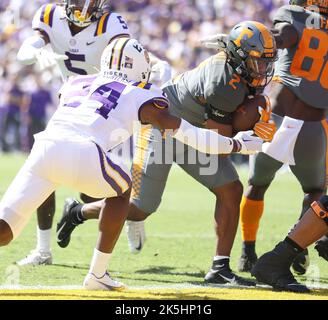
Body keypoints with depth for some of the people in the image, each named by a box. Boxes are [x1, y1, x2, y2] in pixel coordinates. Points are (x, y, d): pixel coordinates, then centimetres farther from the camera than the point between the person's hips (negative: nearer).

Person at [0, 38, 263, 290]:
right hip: (81, 155, -3)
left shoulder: (76, 84, 31)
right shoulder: (141, 98, 19)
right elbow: (191, 135, 22)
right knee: (121, 189, 28)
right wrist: (237, 145, 37)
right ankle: (97, 274, 25)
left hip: (44, 146, 3)